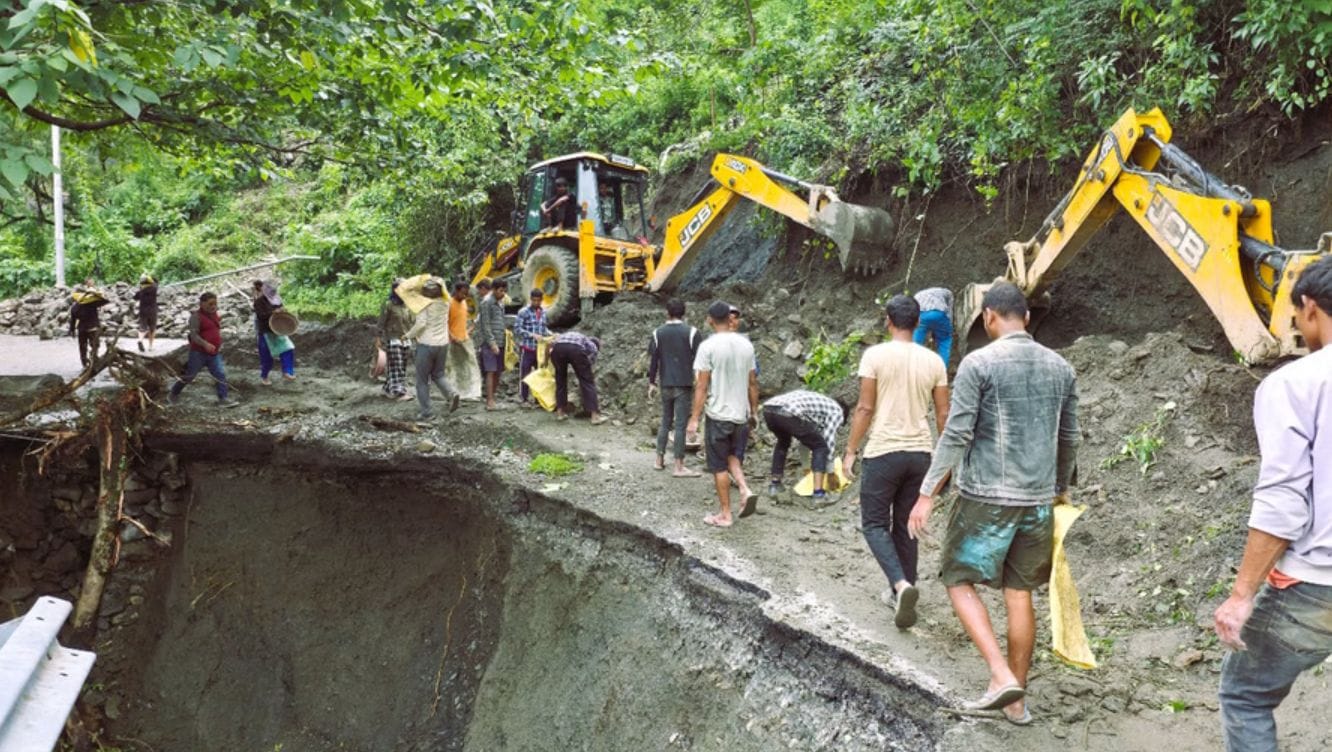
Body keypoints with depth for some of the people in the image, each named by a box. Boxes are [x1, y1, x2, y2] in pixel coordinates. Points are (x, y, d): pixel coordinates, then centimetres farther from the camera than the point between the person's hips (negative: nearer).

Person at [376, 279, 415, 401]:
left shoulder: (408, 305, 9)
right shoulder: (388, 305, -6)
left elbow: (413, 322, 14)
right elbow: (382, 323, -5)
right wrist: (379, 338, -8)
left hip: (406, 340, 6)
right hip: (392, 340, -6)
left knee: (402, 367, 8)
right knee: (396, 368, -9)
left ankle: (388, 389, 22)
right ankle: (400, 393, -14)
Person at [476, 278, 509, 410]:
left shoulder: (500, 302, 17)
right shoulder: (486, 302, -8)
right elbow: (485, 325, -13)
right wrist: (492, 343, -18)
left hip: (500, 342, 8)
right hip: (490, 343, -8)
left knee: (498, 371, 8)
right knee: (491, 371, -11)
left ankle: (494, 396, 15)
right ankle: (490, 401, -13)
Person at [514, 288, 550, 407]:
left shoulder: (543, 312, 11)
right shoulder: (523, 312, -7)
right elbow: (517, 329, -11)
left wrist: (549, 334, 0)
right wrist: (532, 335, -19)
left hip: (539, 348, 5)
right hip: (526, 348, -5)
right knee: (524, 374, 1)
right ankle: (523, 399, 10)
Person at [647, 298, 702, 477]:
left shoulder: (658, 333, 4)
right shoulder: (691, 332, -5)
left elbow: (652, 359, 5)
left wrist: (652, 383, 12)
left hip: (666, 385, 4)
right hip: (684, 385, -4)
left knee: (665, 422, 16)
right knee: (680, 424, -3)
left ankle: (660, 460, 21)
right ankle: (679, 467, -2)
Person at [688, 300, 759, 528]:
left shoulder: (708, 346, -12)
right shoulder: (746, 344, 3)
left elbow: (701, 386, -13)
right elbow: (753, 382, 9)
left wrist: (694, 418, -8)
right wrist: (754, 411, 19)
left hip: (718, 415, -5)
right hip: (741, 414, 5)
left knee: (719, 466, 5)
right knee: (733, 456, 22)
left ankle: (725, 514, 10)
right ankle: (745, 489, -2)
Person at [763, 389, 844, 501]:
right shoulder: (837, 411, 21)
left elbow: (804, 437, 46)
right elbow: (828, 440, 15)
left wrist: (807, 465, 53)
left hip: (768, 409, 8)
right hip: (789, 414, -8)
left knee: (783, 442, 36)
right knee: (820, 446, 13)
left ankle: (774, 484, 35)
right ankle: (818, 492, 5)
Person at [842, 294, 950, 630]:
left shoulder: (875, 355, -8)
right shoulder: (933, 360, 4)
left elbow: (865, 408, -9)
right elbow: (942, 414, 7)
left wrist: (850, 451, -1)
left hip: (883, 451, -4)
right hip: (920, 452, 4)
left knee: (874, 523, 5)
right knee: (906, 525, 15)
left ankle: (901, 584, -16)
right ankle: (903, 594, 21)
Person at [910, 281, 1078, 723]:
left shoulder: (979, 363, -10)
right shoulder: (1060, 367, 8)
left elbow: (956, 434, -13)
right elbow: (1068, 438, 16)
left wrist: (928, 493, -9)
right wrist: (1060, 488, 31)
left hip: (987, 497, -5)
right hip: (1038, 500, 6)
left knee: (960, 582, 8)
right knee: (1020, 595, 12)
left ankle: (1002, 676, -5)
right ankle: (1016, 701, 19)